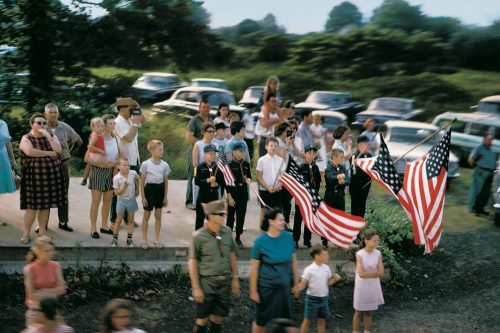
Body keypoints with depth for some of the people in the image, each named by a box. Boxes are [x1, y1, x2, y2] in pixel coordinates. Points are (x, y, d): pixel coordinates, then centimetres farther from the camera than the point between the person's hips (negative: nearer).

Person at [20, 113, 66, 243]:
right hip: (33, 177, -4)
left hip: (50, 176, 4)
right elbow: (30, 152, -22)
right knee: (32, 206, -4)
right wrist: (49, 153, -14)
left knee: (45, 205, 7)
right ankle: (26, 233, 7)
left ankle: (42, 232, 18)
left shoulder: (51, 136, 10)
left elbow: (58, 150, -7)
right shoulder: (26, 138, -2)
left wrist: (48, 136, -12)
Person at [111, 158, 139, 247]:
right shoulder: (116, 178, -18)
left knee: (131, 220, 10)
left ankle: (129, 239, 19)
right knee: (119, 220, 8)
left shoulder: (133, 173, -11)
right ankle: (115, 238, 20)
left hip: (132, 199, 3)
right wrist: (123, 187, -30)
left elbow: (138, 179, 13)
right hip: (122, 200, -3)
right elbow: (116, 193, -15)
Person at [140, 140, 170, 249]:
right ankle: (144, 240, 16)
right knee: (146, 215, 5)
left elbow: (166, 181, 7)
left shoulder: (165, 165, 0)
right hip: (149, 188, -3)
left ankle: (157, 239, 20)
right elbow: (142, 181, -4)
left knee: (158, 215, 10)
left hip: (160, 189, 3)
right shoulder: (145, 164, -9)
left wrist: (166, 197, 7)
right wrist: (143, 197, -6)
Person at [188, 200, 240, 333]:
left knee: (219, 316, 16)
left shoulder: (227, 232, -2)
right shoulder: (199, 236, -15)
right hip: (207, 283, -4)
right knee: (203, 318, 9)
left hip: (225, 282, 4)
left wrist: (235, 277, 12)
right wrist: (196, 288, -11)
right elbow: (192, 263, -11)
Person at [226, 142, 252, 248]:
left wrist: (248, 179, -9)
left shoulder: (246, 164, 4)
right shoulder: (230, 165, -9)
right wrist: (229, 197, -13)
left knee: (241, 216, 9)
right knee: (231, 216, 4)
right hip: (233, 192, -4)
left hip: (243, 193, 4)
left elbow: (249, 176, 16)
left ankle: (238, 237, 22)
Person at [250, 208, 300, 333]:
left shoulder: (288, 237, -2)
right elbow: (254, 269, -9)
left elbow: (293, 262, 7)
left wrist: (296, 283, 9)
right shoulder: (260, 241, -13)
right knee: (261, 321, 7)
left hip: (284, 287, 4)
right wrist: (253, 291, -8)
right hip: (266, 288, -4)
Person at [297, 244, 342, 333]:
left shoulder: (326, 268, 2)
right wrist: (296, 289, -33)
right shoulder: (309, 270, -15)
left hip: (324, 298, 5)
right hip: (312, 298, -5)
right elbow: (302, 285, -12)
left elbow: (327, 283, 10)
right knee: (307, 321, 3)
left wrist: (335, 279, -8)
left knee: (322, 321, 13)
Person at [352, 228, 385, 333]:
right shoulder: (359, 254, -15)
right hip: (362, 287, -3)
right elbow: (361, 274, -21)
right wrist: (374, 272, -13)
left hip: (373, 287, 3)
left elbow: (381, 273, -7)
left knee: (369, 312, 13)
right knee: (359, 312, 8)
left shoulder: (378, 254, -4)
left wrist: (368, 273, -17)